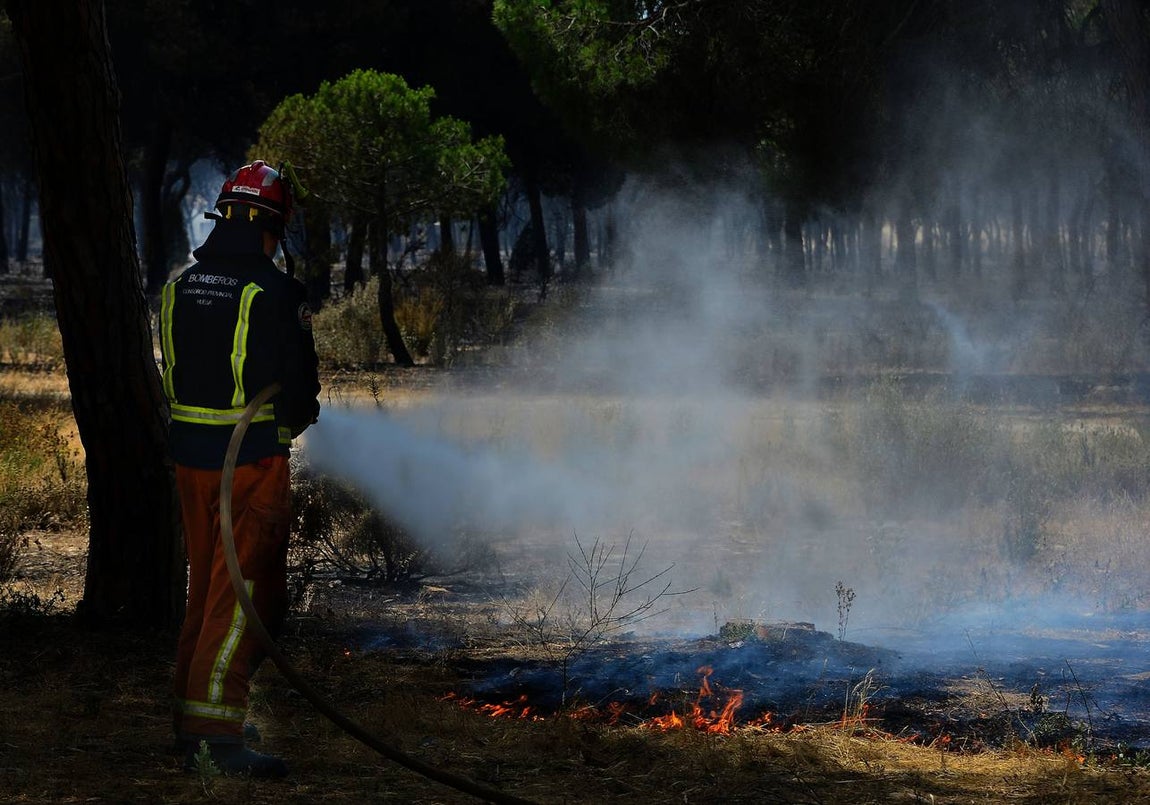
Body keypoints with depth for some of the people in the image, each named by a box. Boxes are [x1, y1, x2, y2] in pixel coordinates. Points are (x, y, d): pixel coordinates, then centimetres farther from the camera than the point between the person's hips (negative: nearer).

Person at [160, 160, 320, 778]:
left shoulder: (177, 288, 6)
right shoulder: (274, 292, -14)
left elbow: (173, 376, 13)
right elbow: (298, 386, -11)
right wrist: (294, 419, 10)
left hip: (190, 454, 7)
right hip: (254, 460, -7)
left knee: (206, 588, 16)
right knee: (246, 591, -5)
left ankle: (189, 730, 21)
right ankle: (216, 721, -13)